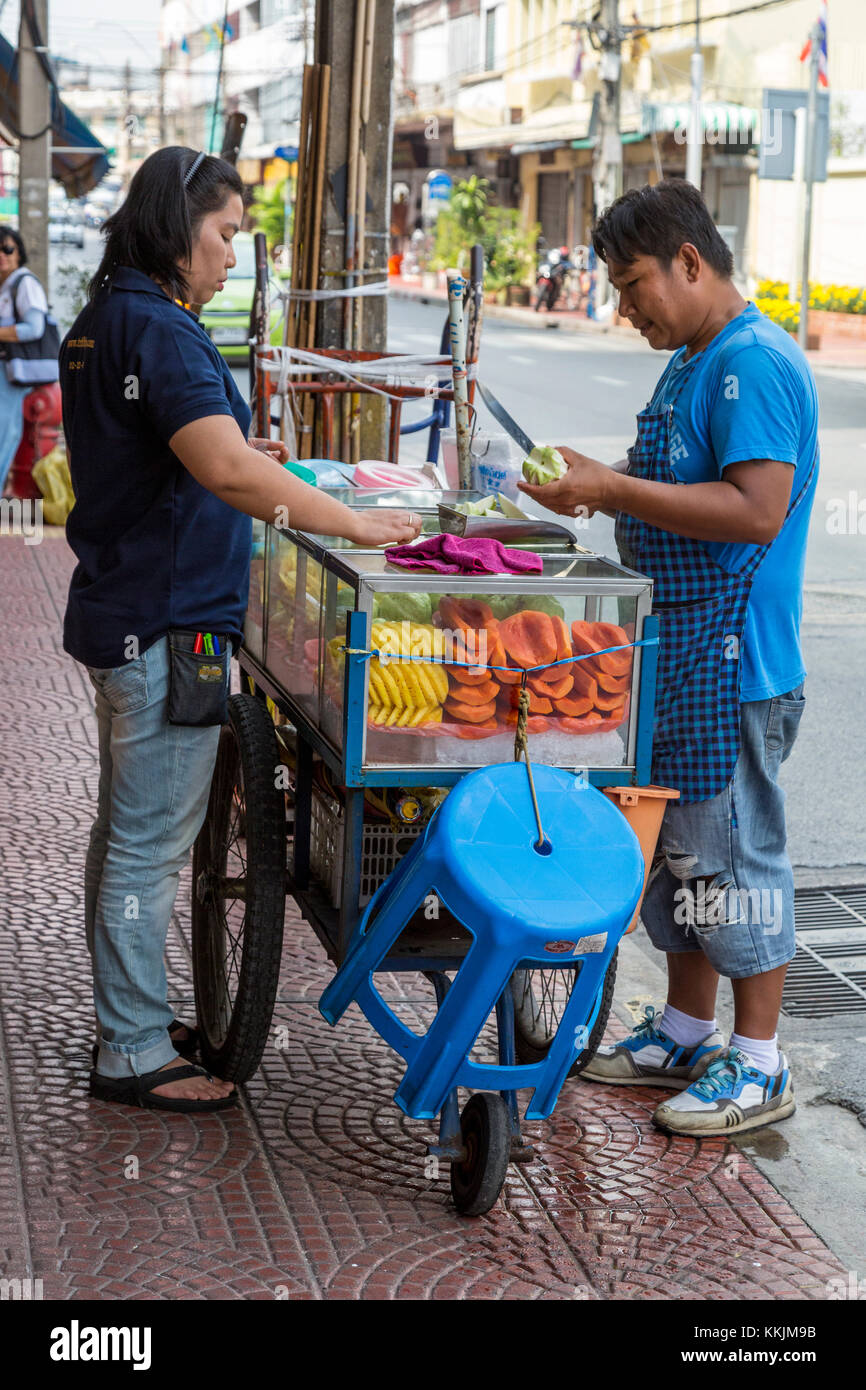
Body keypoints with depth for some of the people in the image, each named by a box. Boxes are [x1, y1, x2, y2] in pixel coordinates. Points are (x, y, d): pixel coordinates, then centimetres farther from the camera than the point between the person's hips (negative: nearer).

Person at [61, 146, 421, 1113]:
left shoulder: (102, 322, 12)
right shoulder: (158, 329, -20)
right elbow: (228, 472, -32)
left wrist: (234, 454, 16)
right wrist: (355, 524, -25)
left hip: (118, 616, 11)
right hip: (166, 627, -11)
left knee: (124, 833, 18)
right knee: (149, 847, -1)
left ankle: (128, 1021, 31)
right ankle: (134, 1057, 9)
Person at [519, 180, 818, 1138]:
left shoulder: (756, 364, -17)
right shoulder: (690, 363, 16)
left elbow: (756, 510, -27)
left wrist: (611, 488, -25)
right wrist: (600, 488, 10)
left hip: (733, 663, -10)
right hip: (673, 651, 10)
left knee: (731, 850, -2)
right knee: (676, 846, 16)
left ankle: (758, 1065, 10)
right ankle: (685, 1033, 29)